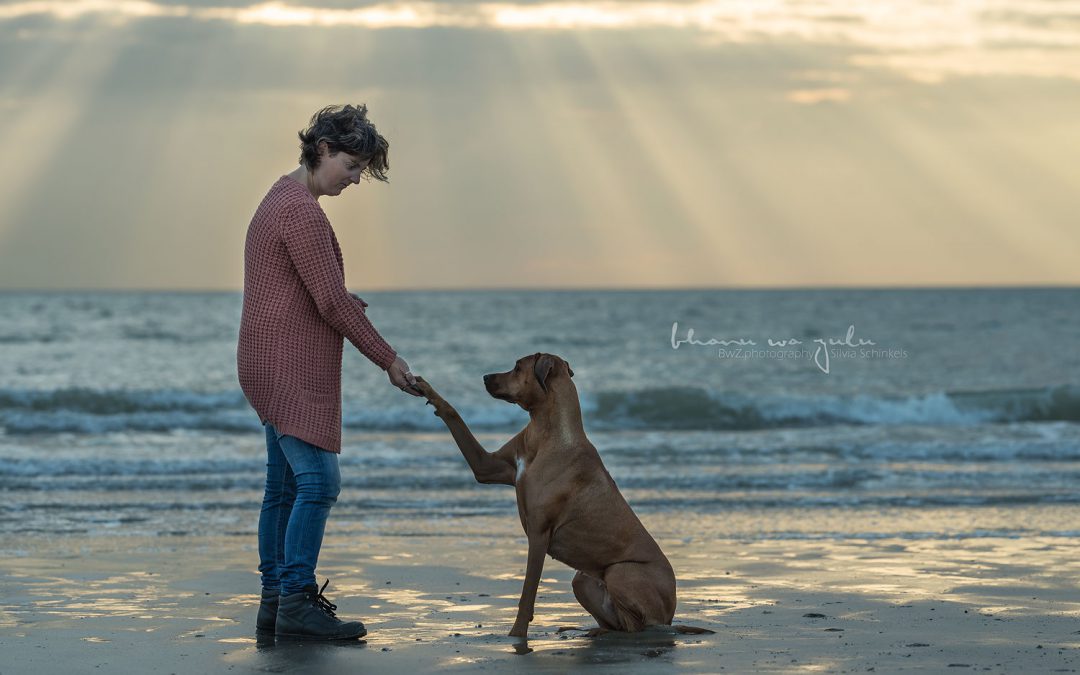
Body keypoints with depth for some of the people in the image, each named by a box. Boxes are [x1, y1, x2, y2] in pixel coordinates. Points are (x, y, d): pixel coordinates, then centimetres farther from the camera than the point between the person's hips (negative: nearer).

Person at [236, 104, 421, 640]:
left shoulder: (282, 196, 17)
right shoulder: (302, 211, -16)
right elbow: (331, 303, -18)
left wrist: (348, 301, 4)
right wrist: (389, 361, -11)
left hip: (277, 368, 11)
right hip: (291, 369, -11)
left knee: (285, 485, 10)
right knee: (319, 481, -13)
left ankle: (275, 599, 13)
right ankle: (296, 602, -15)